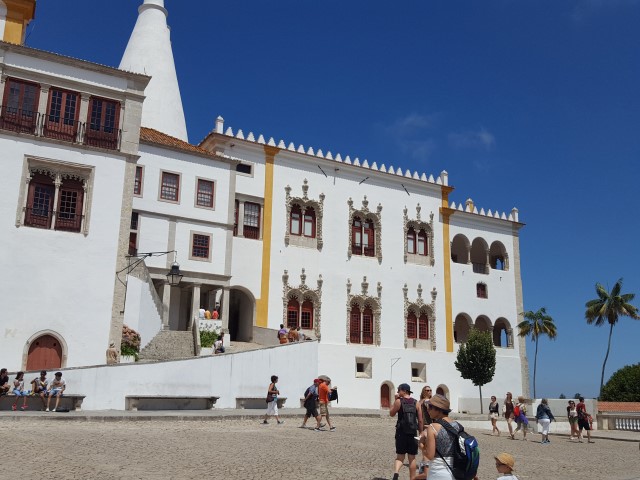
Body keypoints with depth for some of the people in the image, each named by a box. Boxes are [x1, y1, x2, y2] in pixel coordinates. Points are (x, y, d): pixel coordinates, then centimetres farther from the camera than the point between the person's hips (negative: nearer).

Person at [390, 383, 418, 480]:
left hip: (401, 432, -1)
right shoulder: (416, 403, 3)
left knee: (400, 456, 7)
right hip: (412, 433, 2)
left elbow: (391, 413, 7)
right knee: (412, 458, 11)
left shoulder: (399, 401, -5)